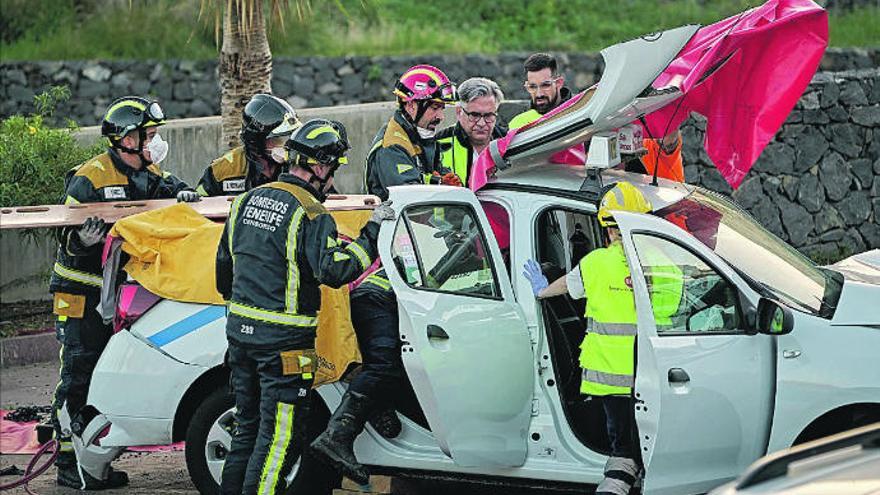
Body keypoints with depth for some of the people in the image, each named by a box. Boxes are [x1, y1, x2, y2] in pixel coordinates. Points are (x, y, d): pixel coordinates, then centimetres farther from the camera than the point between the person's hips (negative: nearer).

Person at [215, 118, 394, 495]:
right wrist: (373, 231, -17)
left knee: (248, 428, 18)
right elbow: (335, 270, -25)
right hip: (283, 340, -8)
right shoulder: (310, 215, -16)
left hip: (240, 330, 8)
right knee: (280, 438, -2)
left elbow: (224, 263, 19)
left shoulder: (247, 201, 9)